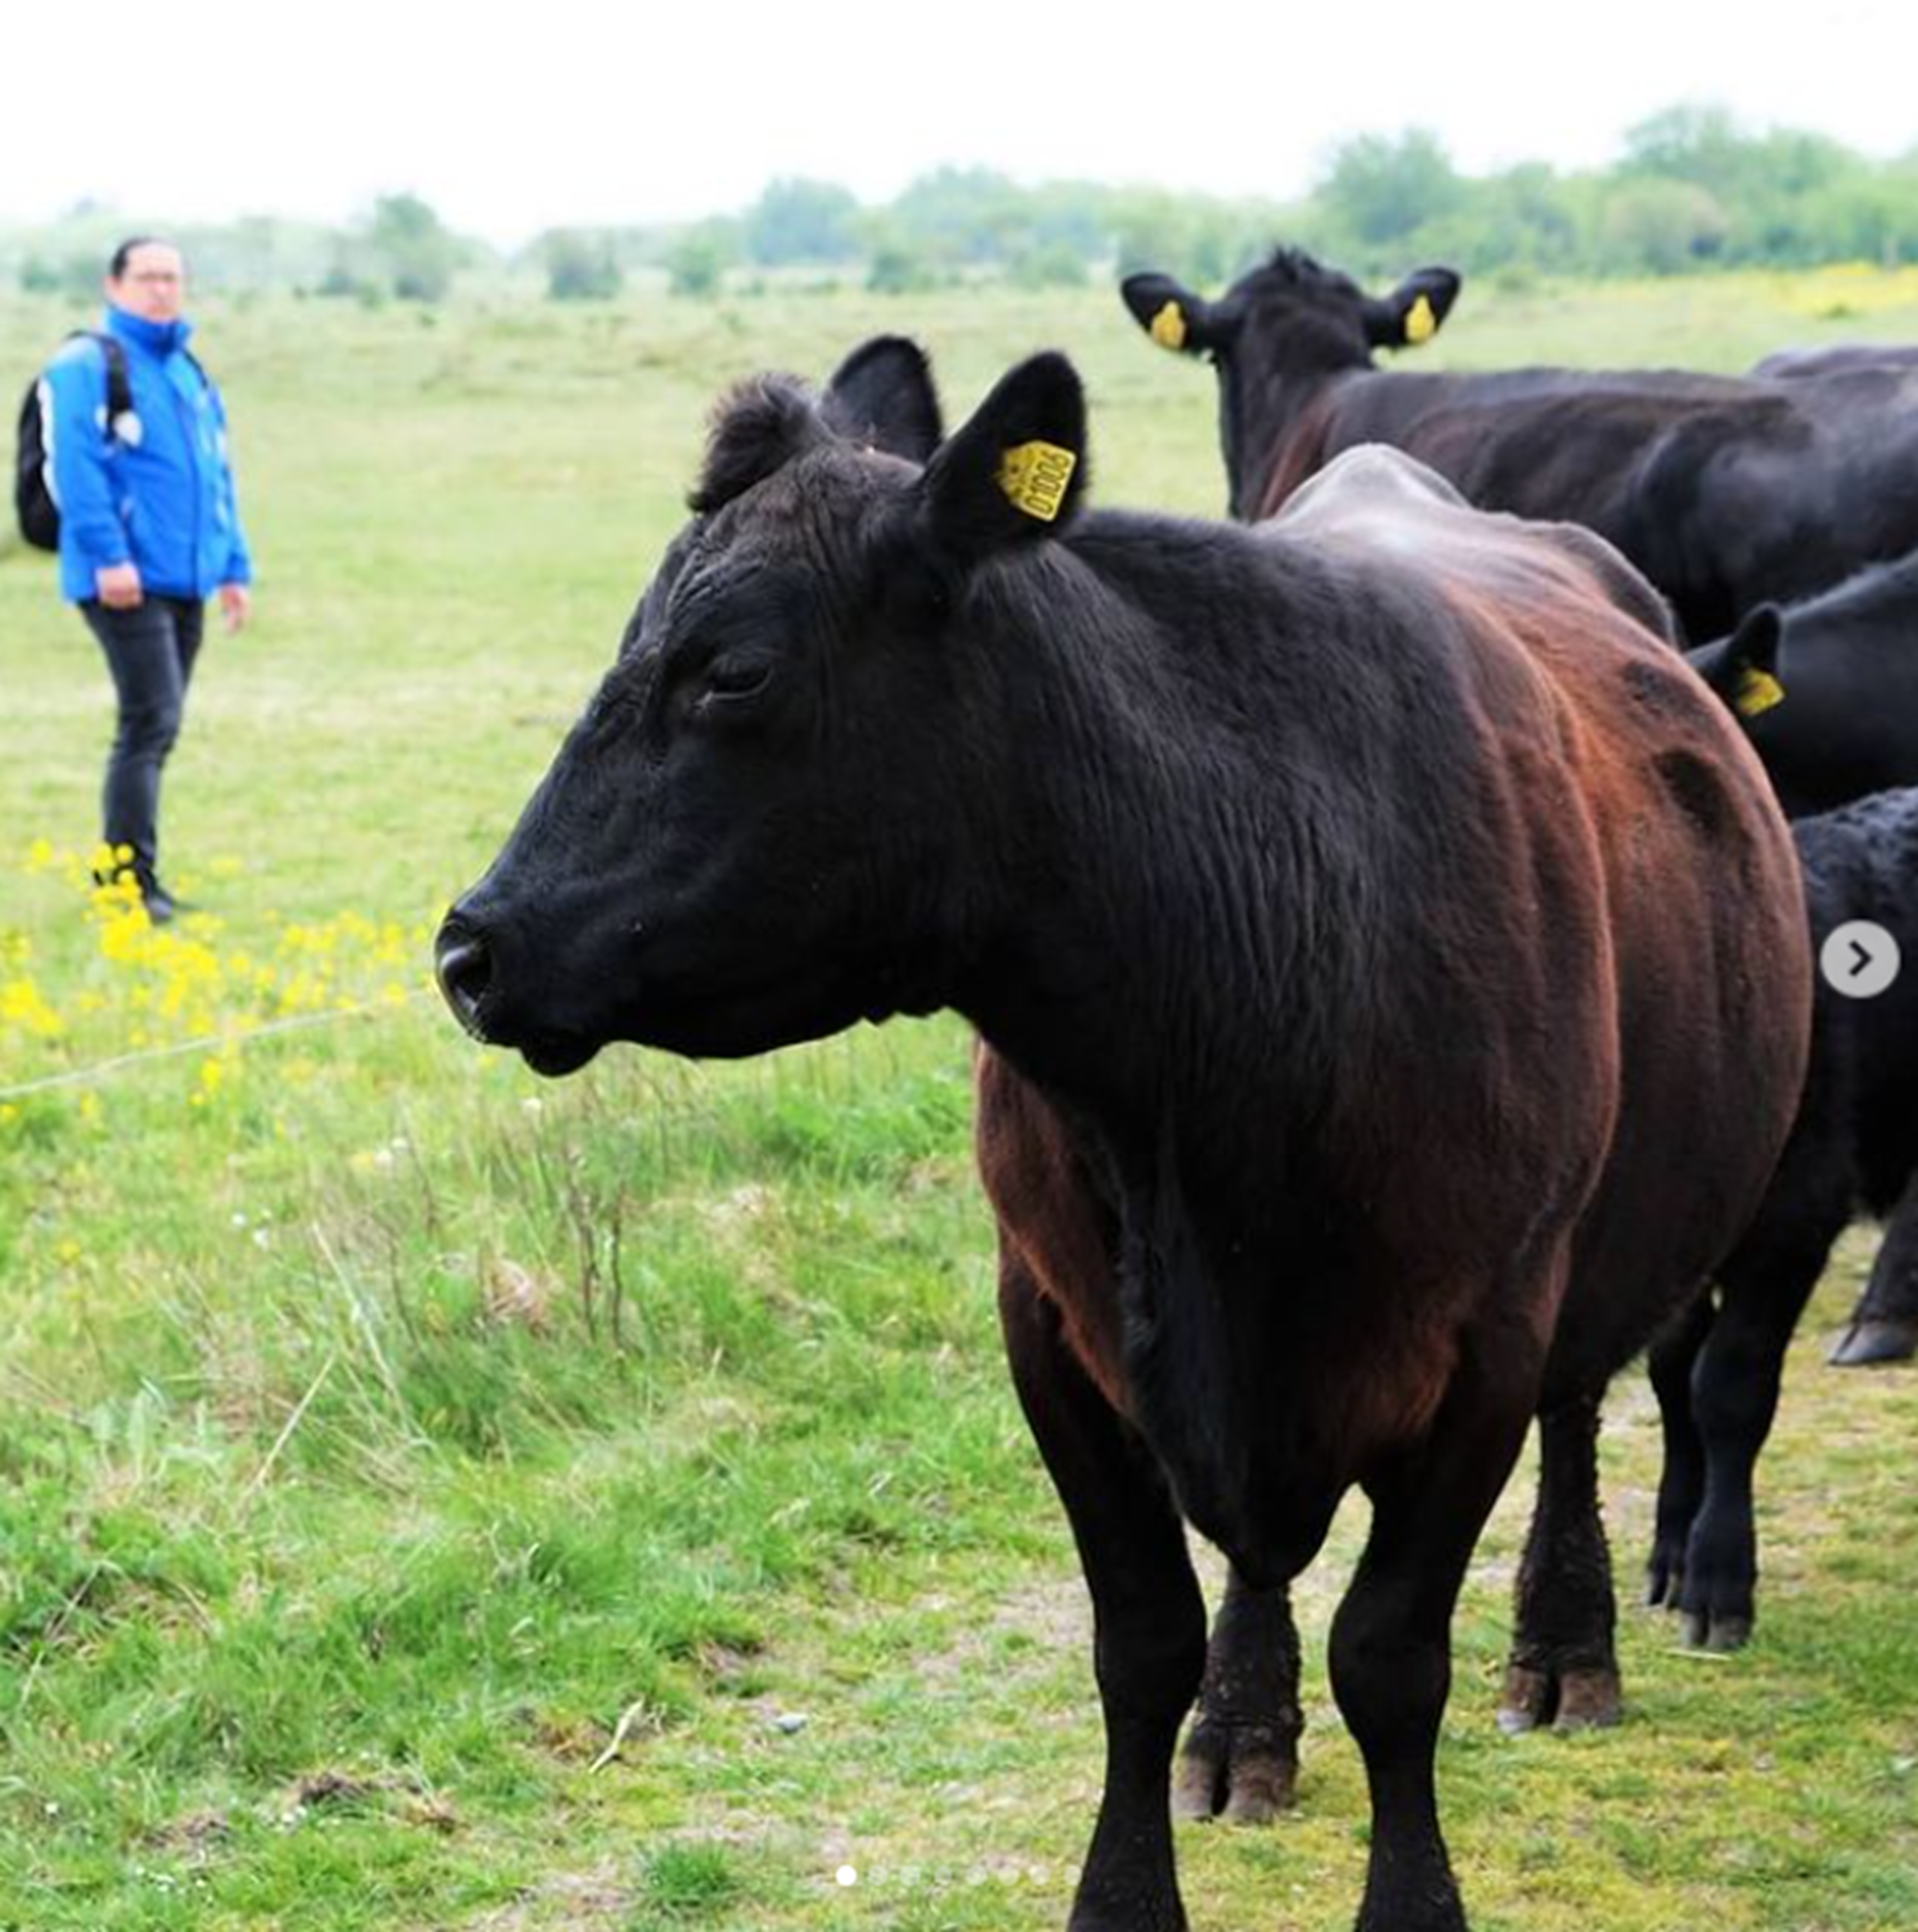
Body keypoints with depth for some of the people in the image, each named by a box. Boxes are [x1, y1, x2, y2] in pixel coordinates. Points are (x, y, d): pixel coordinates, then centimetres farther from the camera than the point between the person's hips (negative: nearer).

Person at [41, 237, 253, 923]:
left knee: (155, 725, 11)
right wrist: (108, 554, -21)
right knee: (151, 720, -14)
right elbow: (74, 467, -14)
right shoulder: (87, 366, -6)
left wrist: (234, 567, 18)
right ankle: (130, 878, -11)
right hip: (125, 581, -8)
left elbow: (217, 477, 24)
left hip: (186, 582, 8)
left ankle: (124, 867, 18)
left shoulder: (190, 373, 20)